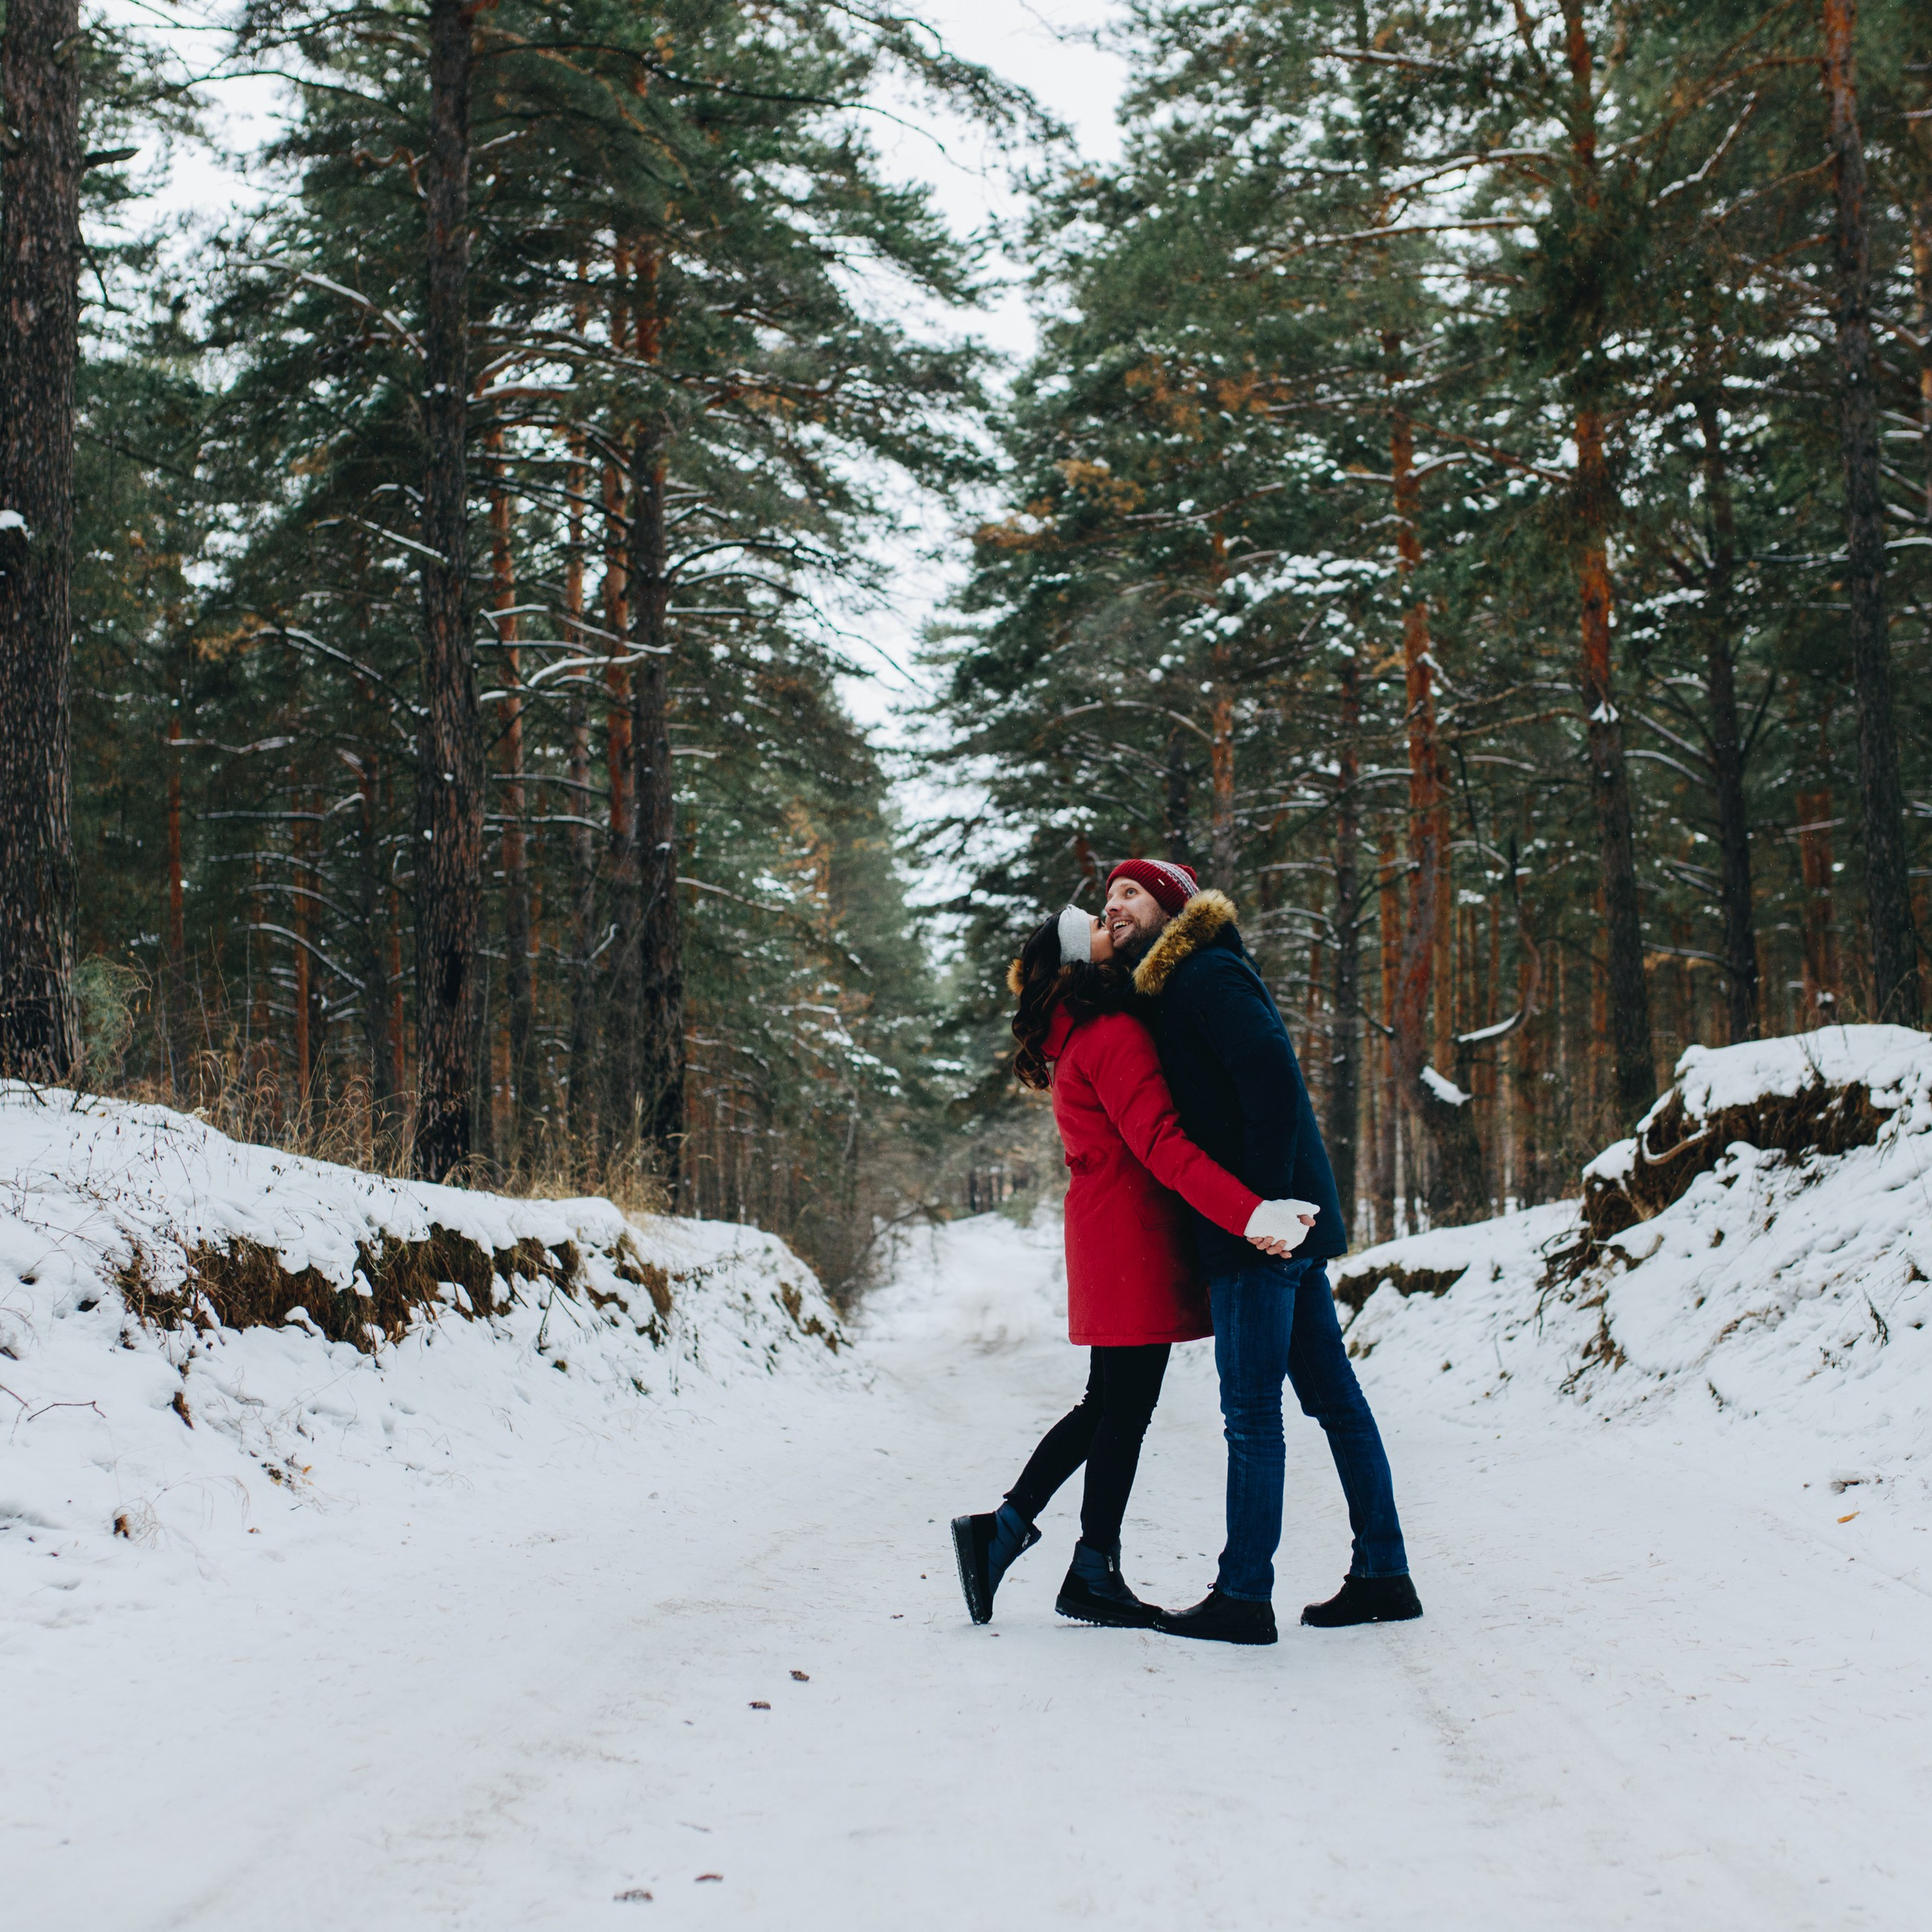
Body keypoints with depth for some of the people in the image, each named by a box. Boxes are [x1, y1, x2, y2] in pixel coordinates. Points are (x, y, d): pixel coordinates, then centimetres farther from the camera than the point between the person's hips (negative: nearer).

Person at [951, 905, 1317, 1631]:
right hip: (1133, 1238, -10)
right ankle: (1093, 1578, 6)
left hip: (1103, 1236, 10)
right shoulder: (1114, 1034, -15)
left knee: (1109, 1402, 16)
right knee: (1125, 1408, -1)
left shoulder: (1076, 1040, 16)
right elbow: (1161, 1143, -24)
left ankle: (1006, 1526, 15)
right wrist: (1249, 1214, -30)